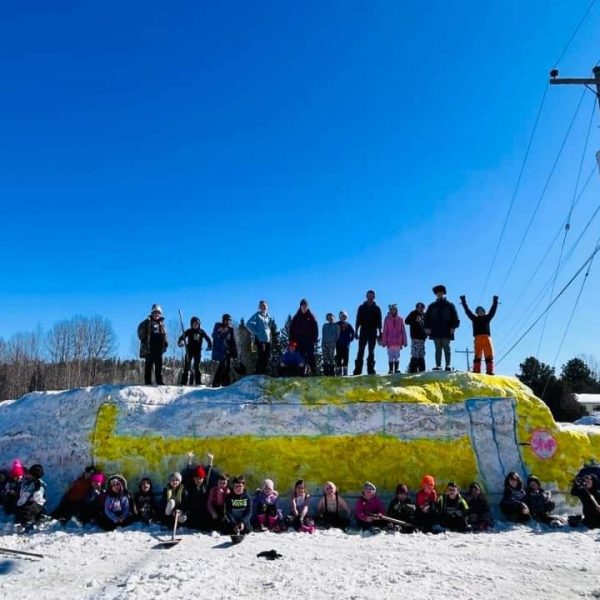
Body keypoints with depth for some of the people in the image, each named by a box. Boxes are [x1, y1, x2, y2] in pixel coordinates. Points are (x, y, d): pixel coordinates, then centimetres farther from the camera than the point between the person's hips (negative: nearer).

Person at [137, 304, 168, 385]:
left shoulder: (161, 323, 16)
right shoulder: (147, 322, 1)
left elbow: (164, 334, 21)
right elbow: (140, 330, -1)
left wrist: (165, 342, 8)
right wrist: (143, 339, -9)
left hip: (158, 347, 5)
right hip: (149, 347, -5)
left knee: (159, 365, 5)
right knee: (149, 364, -1)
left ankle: (159, 381, 10)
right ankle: (148, 381, 2)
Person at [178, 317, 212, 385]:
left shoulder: (201, 332, 4)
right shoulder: (188, 331, 0)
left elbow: (207, 338, 9)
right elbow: (182, 337, -7)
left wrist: (210, 345, -4)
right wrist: (180, 342, -26)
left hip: (198, 351, 1)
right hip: (189, 351, -1)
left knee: (197, 367, 3)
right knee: (187, 366, -3)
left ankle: (197, 382, 6)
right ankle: (184, 382, -2)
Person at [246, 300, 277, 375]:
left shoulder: (269, 317, 19)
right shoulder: (257, 316, 2)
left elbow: (274, 327, 31)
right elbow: (248, 324, -11)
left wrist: (274, 335, 15)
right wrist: (255, 333, -12)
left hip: (268, 340, 6)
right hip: (260, 340, -6)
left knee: (267, 358, 6)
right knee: (260, 357, -11)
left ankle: (263, 373, 15)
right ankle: (258, 374, -9)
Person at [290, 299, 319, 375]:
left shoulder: (311, 316, 5)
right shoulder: (296, 317, 9)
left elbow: (315, 328, 3)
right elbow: (292, 329, 9)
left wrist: (315, 339, -7)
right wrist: (292, 340, 0)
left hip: (309, 341, -2)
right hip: (299, 341, 2)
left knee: (311, 356, -5)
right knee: (301, 357, 2)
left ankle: (314, 371, -6)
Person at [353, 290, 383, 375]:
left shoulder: (377, 309, 10)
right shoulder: (361, 307, 9)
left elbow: (379, 321, 8)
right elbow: (358, 320, 6)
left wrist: (379, 333, 0)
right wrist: (356, 331, -1)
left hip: (373, 333, 1)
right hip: (363, 332, -1)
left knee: (371, 351, 0)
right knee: (361, 351, -4)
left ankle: (370, 369, 2)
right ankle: (358, 370, -5)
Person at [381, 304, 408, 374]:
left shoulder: (400, 319, 3)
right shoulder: (387, 318, 1)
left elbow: (403, 331, 6)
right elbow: (385, 331, 3)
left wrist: (404, 341, 6)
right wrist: (384, 341, 2)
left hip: (398, 341, 1)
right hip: (390, 342, -1)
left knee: (397, 356, 4)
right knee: (390, 356, -1)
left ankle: (396, 369, 12)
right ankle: (391, 370, 6)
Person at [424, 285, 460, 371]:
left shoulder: (450, 305, 9)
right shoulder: (432, 306, 15)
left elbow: (455, 317, 3)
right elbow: (427, 318, 11)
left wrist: (453, 327, -10)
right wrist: (427, 327, -2)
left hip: (446, 331, -2)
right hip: (436, 332, 2)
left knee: (446, 348, -2)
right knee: (438, 349, 2)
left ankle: (448, 365, -1)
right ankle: (438, 366, 1)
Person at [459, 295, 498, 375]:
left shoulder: (487, 318, 21)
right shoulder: (474, 318, 17)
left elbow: (493, 310, 21)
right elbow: (467, 310, 16)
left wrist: (495, 302, 18)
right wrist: (463, 301, 15)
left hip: (487, 338, 2)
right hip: (477, 338, -2)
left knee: (489, 355, -4)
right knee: (477, 355, -6)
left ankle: (489, 371, -5)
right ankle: (476, 371, -10)